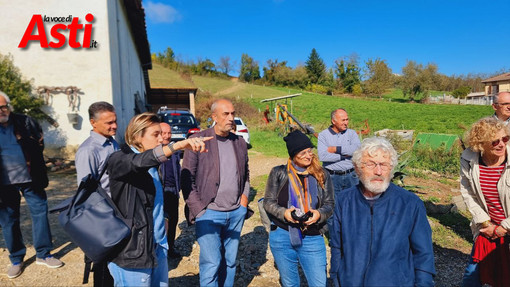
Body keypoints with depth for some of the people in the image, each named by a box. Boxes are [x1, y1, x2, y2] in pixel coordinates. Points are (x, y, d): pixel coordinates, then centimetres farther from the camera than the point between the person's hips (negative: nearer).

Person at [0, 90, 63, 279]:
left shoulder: (25, 122, 2)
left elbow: (40, 142, 12)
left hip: (31, 179, 1)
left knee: (40, 212, 5)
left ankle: (43, 254, 21)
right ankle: (16, 260, 26)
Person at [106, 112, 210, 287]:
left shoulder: (152, 164, 10)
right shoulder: (119, 160, -13)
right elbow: (140, 161, -36)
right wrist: (179, 145, -47)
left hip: (158, 245, 7)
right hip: (133, 249, -7)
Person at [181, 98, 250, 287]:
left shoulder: (240, 142, 10)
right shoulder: (198, 140, -6)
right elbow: (186, 179, -6)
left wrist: (245, 195, 8)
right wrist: (199, 209, -9)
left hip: (236, 212, 5)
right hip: (209, 213, -4)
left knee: (230, 262, 13)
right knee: (211, 264, -3)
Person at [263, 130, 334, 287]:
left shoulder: (322, 175, 2)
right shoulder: (278, 173, -2)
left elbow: (330, 204, 6)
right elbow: (268, 202, 2)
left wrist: (319, 214, -16)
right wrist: (283, 212, -17)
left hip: (312, 239, 1)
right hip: (282, 237, 0)